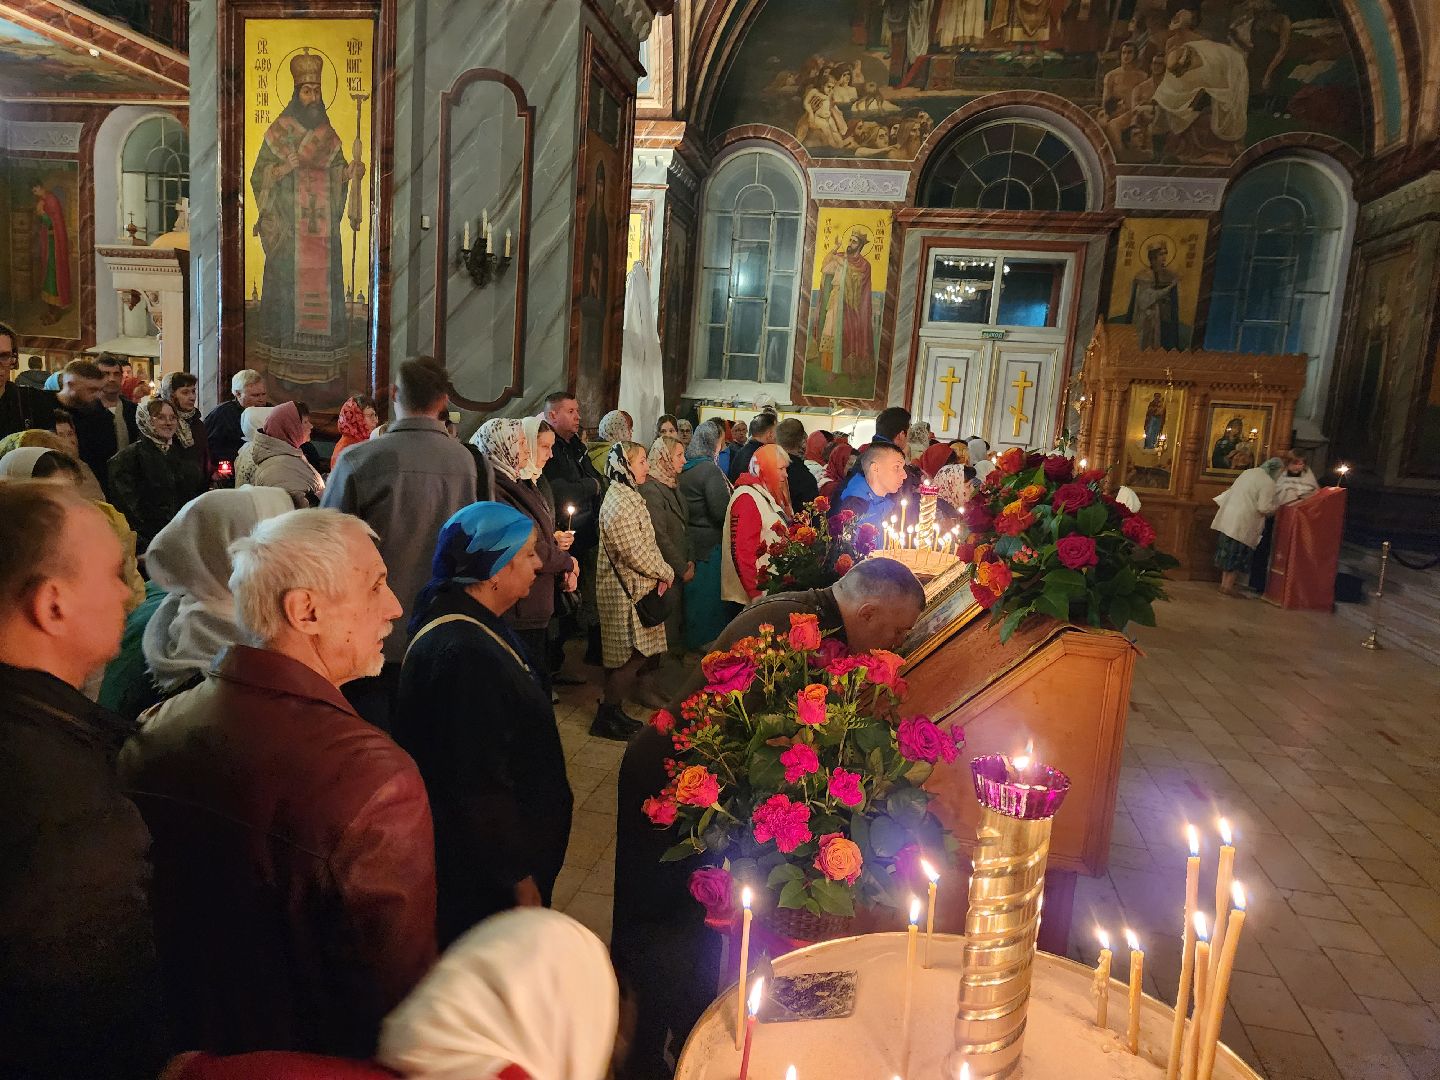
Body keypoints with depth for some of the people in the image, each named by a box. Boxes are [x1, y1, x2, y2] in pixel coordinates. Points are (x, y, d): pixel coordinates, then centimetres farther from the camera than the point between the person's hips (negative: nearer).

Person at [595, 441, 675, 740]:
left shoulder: (628, 496, 12)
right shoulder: (619, 504, -21)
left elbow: (645, 545, 14)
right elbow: (636, 554, -23)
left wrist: (661, 572, 0)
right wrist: (666, 572, -9)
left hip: (631, 587, 10)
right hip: (626, 590, -10)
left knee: (628, 656, 15)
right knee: (633, 656, -3)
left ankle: (613, 710, 26)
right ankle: (605, 718, 8)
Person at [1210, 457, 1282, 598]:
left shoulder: (1249, 472, 10)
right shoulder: (1268, 483, -14)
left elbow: (1232, 490, 18)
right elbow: (1264, 509, -19)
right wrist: (1276, 508, 1)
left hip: (1229, 517, 8)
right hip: (1243, 523, -8)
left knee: (1229, 553, 14)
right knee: (1239, 555, 2)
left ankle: (1225, 584, 19)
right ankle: (1228, 586, 4)